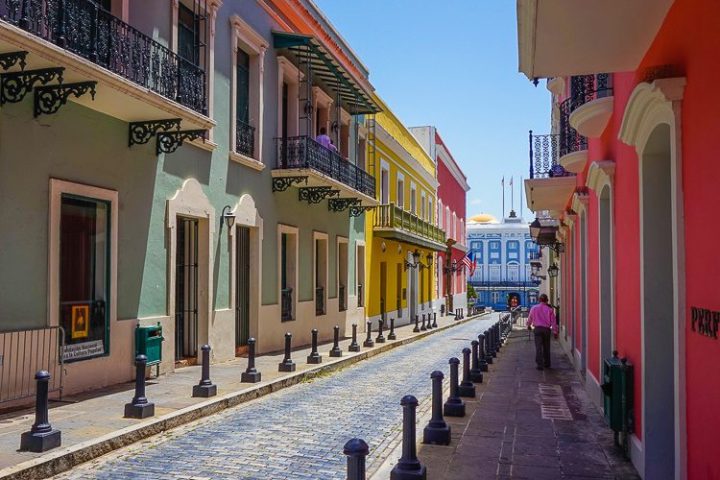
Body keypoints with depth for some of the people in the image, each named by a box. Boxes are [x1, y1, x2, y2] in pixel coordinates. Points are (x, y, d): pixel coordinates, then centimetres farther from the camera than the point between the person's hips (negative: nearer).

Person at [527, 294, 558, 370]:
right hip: (547, 329, 1)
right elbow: (553, 322, -1)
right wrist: (555, 332, 5)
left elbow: (530, 318, 16)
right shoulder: (550, 309, 0)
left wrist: (529, 325, 35)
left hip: (538, 329, -1)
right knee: (546, 347, 14)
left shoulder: (534, 308, 3)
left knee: (538, 347, -4)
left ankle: (540, 364, -12)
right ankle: (547, 364, 23)